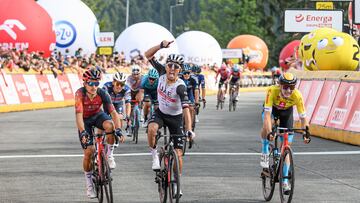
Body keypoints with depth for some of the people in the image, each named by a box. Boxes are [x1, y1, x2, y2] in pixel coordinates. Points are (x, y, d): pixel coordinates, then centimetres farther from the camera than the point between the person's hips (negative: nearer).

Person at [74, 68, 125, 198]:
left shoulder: (102, 94, -25)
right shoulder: (80, 94, -30)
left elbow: (113, 112, -29)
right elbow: (79, 115, -37)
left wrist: (118, 129, -42)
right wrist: (83, 132, -49)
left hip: (98, 115, 1)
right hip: (85, 120, -1)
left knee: (109, 125, -33)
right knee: (88, 151, -12)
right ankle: (88, 181, 8)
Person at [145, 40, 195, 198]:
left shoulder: (180, 87, -29)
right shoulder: (162, 72, -17)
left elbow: (186, 109, -36)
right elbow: (148, 55, -13)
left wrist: (189, 130, -46)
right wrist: (161, 46, -30)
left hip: (175, 118, -2)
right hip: (160, 113, 2)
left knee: (178, 153, -3)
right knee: (152, 129, -35)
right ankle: (155, 155, -11)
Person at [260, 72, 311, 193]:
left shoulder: (297, 96, -34)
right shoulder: (272, 91, -39)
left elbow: (303, 116, -26)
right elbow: (267, 114, -44)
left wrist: (306, 132, -37)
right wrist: (269, 132, -54)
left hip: (286, 112, 1)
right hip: (272, 108, -1)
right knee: (266, 128, -35)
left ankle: (285, 180, 2)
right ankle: (265, 152, -7)